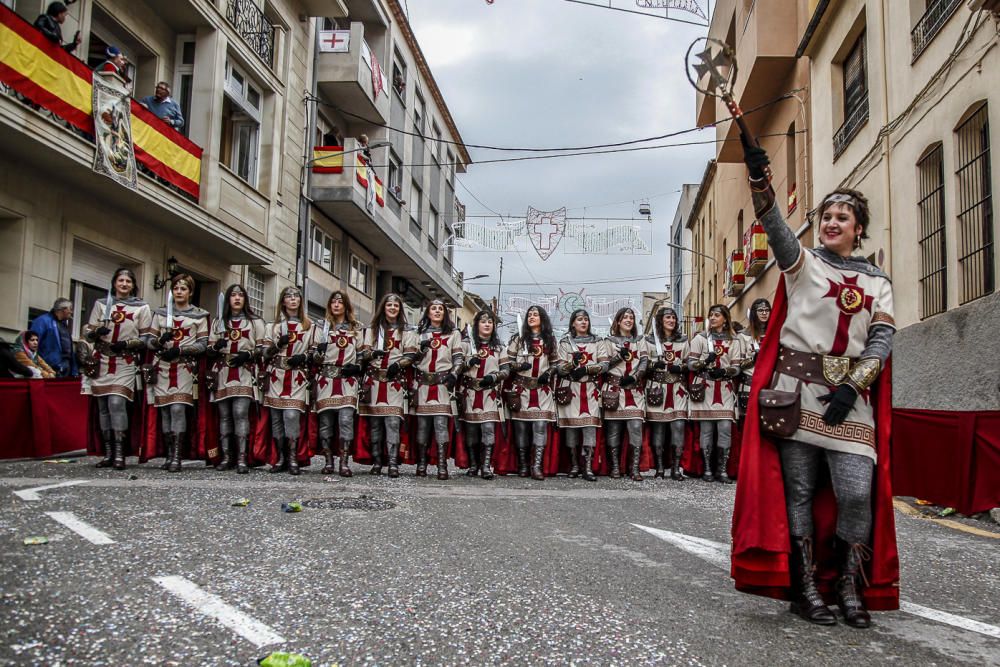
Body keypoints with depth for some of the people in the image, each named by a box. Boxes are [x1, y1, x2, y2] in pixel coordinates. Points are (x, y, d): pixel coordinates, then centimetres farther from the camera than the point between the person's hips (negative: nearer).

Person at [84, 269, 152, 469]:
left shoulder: (142, 307, 5)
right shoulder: (101, 304, 12)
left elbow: (147, 338, 3)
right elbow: (87, 333, 11)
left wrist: (127, 344, -13)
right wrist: (95, 332, -12)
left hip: (126, 363, -3)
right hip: (102, 361, 3)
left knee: (117, 403, -17)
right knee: (103, 406, 4)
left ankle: (119, 454, -15)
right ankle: (108, 454, 12)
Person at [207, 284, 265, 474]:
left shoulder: (255, 322, 12)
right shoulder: (219, 323, 19)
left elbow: (262, 348, 6)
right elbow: (209, 351, 16)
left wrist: (248, 354, -12)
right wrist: (216, 347, -7)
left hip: (244, 374, -3)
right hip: (222, 374, 3)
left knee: (240, 413, -15)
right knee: (224, 415, 1)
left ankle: (241, 458, -17)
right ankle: (226, 457, 7)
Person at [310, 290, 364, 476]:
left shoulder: (356, 328, 15)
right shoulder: (321, 326, 11)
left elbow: (361, 355, 18)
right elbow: (312, 355, 8)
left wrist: (356, 367, 2)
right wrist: (318, 352, -14)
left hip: (348, 380, 0)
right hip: (326, 379, 0)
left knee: (346, 419, -11)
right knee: (326, 421, 0)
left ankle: (345, 463, -9)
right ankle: (328, 461, 8)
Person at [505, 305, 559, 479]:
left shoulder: (550, 340, 14)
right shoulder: (518, 338, 8)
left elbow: (555, 363, 16)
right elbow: (507, 361, 5)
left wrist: (548, 373, -3)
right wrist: (518, 366, -15)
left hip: (542, 389, 1)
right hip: (521, 388, -1)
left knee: (541, 425, -9)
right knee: (521, 425, -1)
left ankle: (537, 466, -10)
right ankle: (522, 464, 8)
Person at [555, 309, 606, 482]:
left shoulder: (597, 342, 12)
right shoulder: (565, 342, 10)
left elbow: (604, 365, 2)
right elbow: (560, 368, 3)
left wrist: (586, 368, -11)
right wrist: (573, 363, -16)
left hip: (591, 389, 0)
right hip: (570, 389, 0)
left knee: (590, 425, -9)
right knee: (571, 425, -1)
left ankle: (588, 467, -10)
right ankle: (574, 464, 11)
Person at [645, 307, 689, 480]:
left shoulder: (683, 340, 13)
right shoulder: (650, 341, 6)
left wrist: (681, 368, -5)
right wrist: (654, 364, -13)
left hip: (677, 389, 2)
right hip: (657, 388, -1)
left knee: (678, 426, -8)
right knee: (657, 427, -1)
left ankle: (676, 468, -3)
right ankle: (659, 467, 7)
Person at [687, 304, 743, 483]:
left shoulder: (734, 341, 10)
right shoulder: (700, 338, 6)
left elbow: (736, 368, 5)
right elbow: (690, 364, 1)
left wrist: (724, 371, -16)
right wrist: (705, 362, -18)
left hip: (725, 390, 1)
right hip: (704, 389, -1)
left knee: (725, 428, -6)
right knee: (706, 429, 0)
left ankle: (722, 469, 3)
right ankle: (707, 469, 8)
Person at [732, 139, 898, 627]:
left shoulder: (877, 282, 16)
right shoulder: (803, 263, 8)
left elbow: (882, 339, 5)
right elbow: (775, 226, -11)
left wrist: (852, 386, -10)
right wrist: (759, 178, -28)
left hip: (851, 394, 2)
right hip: (798, 389, -2)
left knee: (857, 492, -7)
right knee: (798, 489, 0)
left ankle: (850, 587, 10)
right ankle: (804, 586, 9)